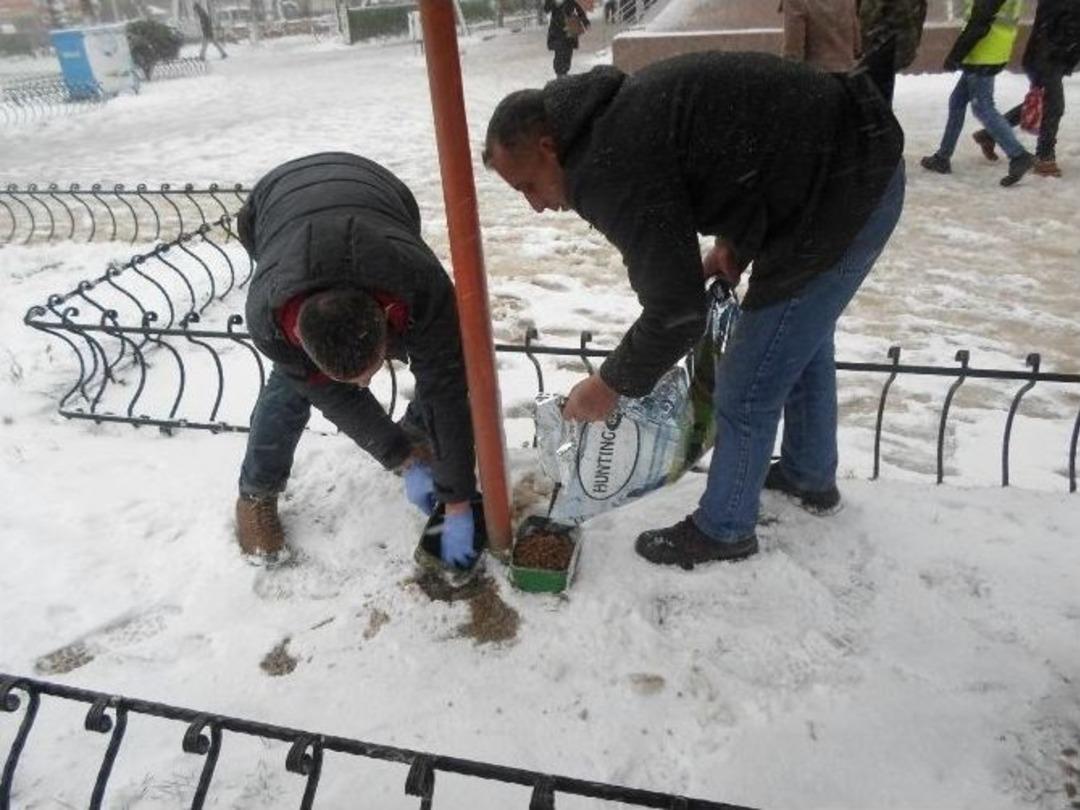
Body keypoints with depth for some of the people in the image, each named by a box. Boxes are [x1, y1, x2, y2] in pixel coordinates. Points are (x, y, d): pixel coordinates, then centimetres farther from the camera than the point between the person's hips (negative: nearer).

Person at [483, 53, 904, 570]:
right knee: (801, 336, 27)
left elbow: (676, 313, -22)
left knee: (745, 390, 0)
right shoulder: (617, 116, 8)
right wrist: (732, 243, 7)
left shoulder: (611, 169, -23)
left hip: (841, 194, -10)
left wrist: (610, 385, -7)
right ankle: (810, 476, 48)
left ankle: (724, 531, 22)